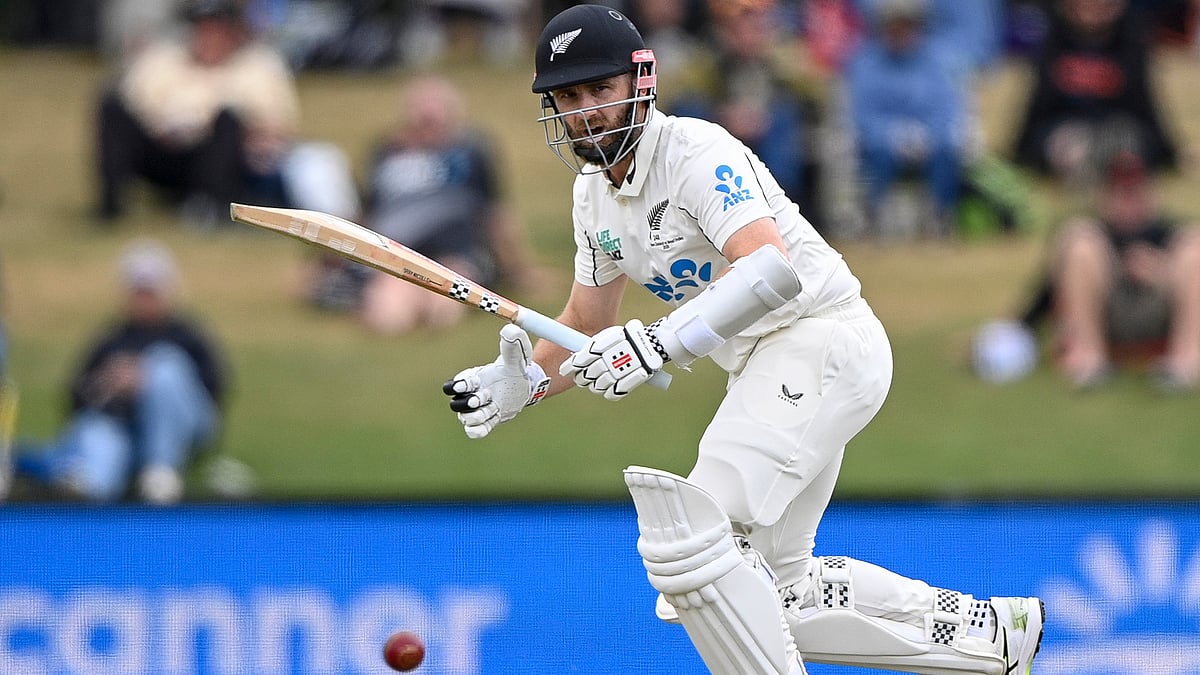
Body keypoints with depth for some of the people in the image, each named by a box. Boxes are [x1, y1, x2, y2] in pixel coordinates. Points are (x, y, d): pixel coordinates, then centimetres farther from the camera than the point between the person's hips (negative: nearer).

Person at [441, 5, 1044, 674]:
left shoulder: (697, 153, -19)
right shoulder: (595, 193, 9)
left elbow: (772, 272, -34)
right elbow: (588, 330, 18)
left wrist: (655, 345, -42)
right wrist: (522, 385, -2)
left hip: (822, 340, -10)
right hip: (765, 368, 10)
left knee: (689, 538, -23)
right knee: (773, 590, 15)